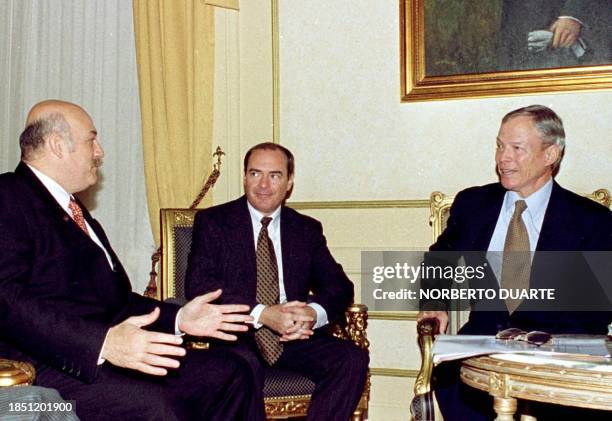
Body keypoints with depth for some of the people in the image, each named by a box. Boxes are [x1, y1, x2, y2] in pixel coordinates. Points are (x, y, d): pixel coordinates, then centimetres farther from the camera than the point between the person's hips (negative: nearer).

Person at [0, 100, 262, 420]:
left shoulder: (75, 212, 25)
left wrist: (178, 318, 10)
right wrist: (103, 343, -29)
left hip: (104, 352, 9)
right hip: (45, 368, -9)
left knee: (230, 374, -4)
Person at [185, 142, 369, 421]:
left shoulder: (307, 229, 15)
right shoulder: (213, 222, 4)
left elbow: (339, 285, 8)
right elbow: (198, 285, -10)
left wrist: (313, 312, -17)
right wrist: (262, 314, -22)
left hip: (293, 337, 4)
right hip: (235, 337, -3)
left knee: (353, 360, -21)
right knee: (244, 365, -36)